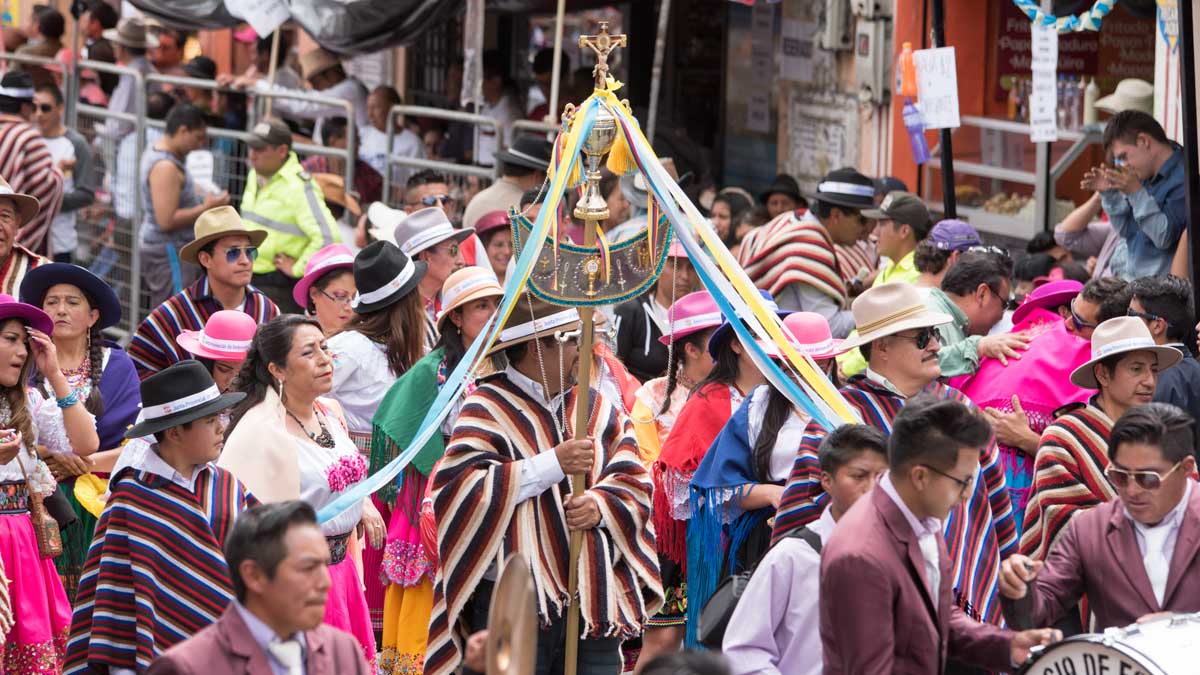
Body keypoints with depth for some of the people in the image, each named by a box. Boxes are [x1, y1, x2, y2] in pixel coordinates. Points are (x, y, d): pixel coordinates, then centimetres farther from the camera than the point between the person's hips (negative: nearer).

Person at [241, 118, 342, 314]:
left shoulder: (299, 186, -19)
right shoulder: (255, 176, 10)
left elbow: (328, 238, -26)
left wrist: (297, 268, -18)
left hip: (280, 287, -9)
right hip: (250, 280, 9)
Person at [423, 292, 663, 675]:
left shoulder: (597, 407, 15)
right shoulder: (488, 409, -4)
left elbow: (635, 483, 12)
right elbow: (459, 487, -16)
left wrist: (602, 505, -11)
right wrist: (553, 464, -15)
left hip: (594, 601, 5)